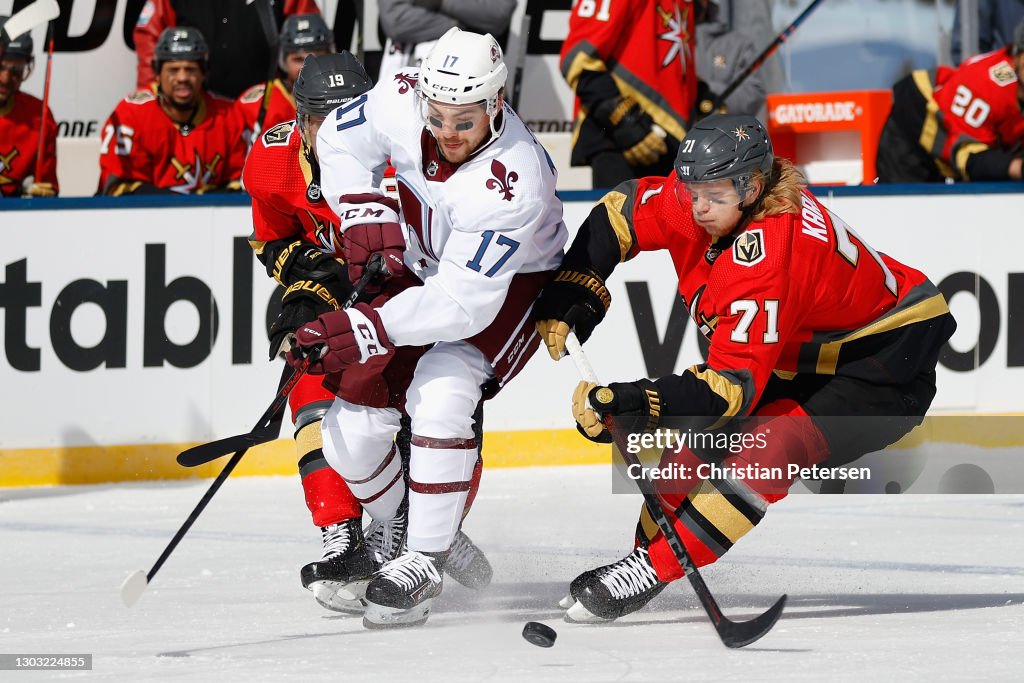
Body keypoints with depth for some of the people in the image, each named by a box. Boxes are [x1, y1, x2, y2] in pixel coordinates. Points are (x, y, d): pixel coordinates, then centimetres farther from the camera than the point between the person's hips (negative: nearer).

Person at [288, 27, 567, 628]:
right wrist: (366, 216, -14)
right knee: (353, 425, -2)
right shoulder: (403, 101, -23)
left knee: (439, 392, -31)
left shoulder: (512, 181, -38)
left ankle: (426, 562, -21)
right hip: (423, 269, 6)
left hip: (509, 286, -6)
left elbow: (464, 303, -39)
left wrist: (364, 329, -44)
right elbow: (341, 141, 1)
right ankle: (401, 529, 28)